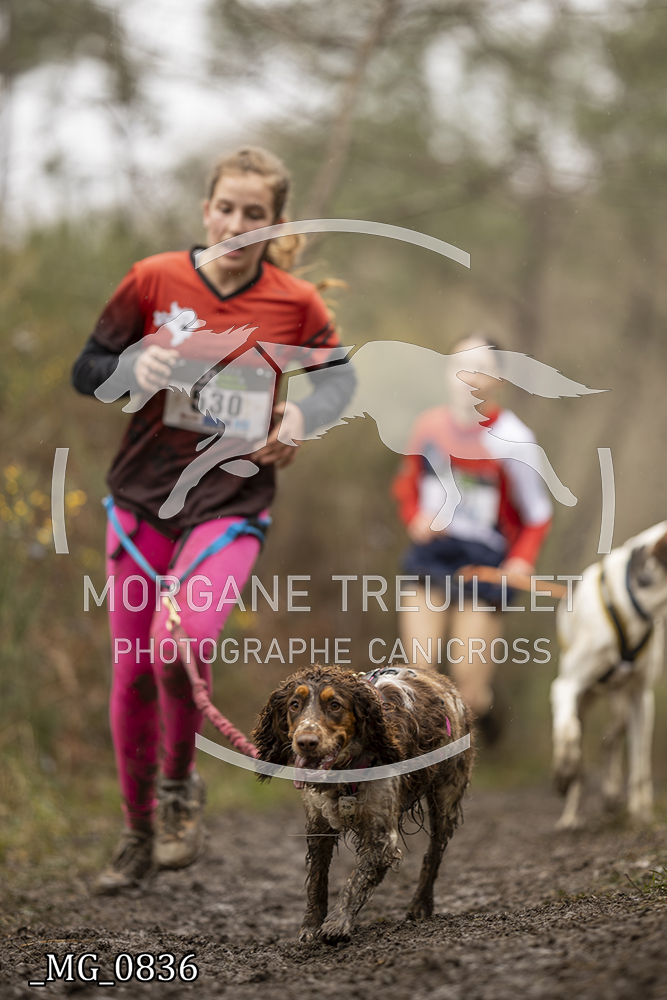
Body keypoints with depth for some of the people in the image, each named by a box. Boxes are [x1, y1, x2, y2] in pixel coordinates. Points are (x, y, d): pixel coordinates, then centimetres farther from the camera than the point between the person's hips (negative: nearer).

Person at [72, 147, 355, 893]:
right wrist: (133, 369, -18)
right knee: (131, 669, 5)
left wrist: (302, 418, -6)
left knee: (180, 647, -25)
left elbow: (341, 376, 14)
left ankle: (179, 784, 4)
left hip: (232, 502, -2)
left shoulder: (295, 304, -4)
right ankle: (138, 832, 25)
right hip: (142, 494, 2)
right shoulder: (154, 281, -4)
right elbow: (86, 371, 3)